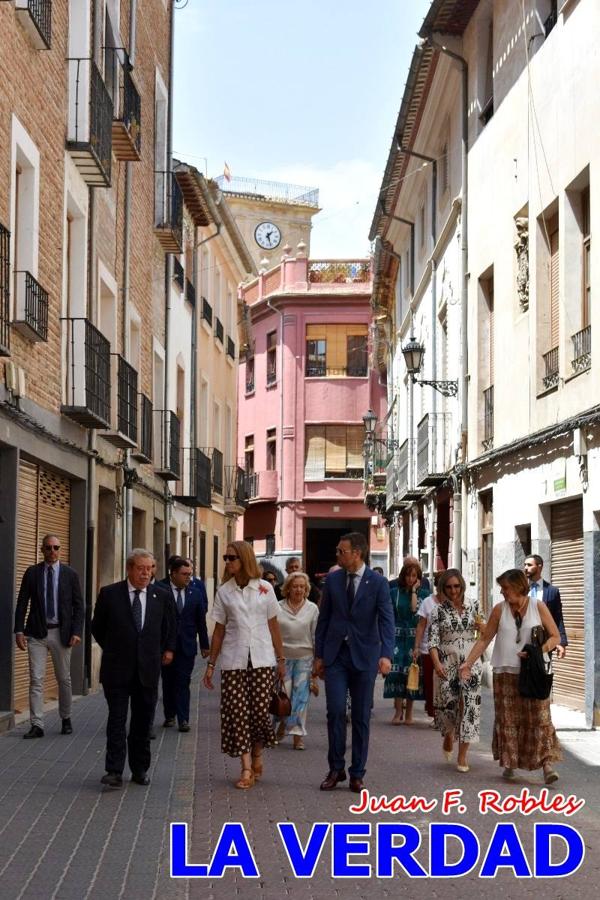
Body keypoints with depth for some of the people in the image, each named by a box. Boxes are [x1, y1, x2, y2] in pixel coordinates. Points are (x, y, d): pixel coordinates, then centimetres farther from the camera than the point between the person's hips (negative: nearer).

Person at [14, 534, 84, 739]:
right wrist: (19, 630, -6)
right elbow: (22, 603, 3)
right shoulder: (32, 573, 2)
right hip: (37, 633, 0)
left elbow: (78, 606, 2)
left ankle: (66, 719, 27)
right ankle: (37, 725, -2)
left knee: (64, 679, 10)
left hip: (61, 633, 0)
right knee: (36, 679, -4)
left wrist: (76, 632, -8)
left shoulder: (70, 574, 2)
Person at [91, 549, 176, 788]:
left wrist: (168, 649, 17)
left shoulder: (161, 596, 4)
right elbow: (97, 627, 10)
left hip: (148, 669, 2)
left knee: (143, 721, 8)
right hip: (117, 669, -2)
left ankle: (140, 769, 17)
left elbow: (171, 627, 20)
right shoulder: (110, 594, -2)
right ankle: (114, 771, -5)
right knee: (117, 719, -5)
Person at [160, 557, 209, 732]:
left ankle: (183, 719, -2)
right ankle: (169, 716, 21)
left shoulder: (195, 592, 5)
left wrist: (204, 645, 11)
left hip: (187, 645, 1)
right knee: (168, 682, 9)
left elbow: (201, 620, 10)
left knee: (183, 683, -2)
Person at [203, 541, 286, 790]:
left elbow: (274, 626, 6)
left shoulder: (264, 588, 2)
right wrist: (211, 663, 8)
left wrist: (281, 659, 5)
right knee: (237, 713, -4)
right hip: (234, 661, 1)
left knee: (259, 711, -3)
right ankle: (247, 769, 0)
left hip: (261, 659, -1)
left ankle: (257, 758, 21)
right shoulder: (224, 592, 6)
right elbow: (219, 630, 9)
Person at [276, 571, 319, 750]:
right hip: (283, 656, 0)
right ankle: (283, 724, 23)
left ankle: (298, 734, 5)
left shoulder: (312, 609, 3)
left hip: (304, 657, 0)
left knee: (301, 695, -2)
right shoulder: (278, 608, 1)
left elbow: (316, 635, 5)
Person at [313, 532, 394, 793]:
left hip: (364, 656, -2)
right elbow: (324, 618, 9)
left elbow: (386, 621, -12)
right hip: (335, 655, 2)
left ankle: (357, 774, 13)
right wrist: (319, 655, 7)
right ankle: (336, 769, 8)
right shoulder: (333, 580, 4)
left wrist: (386, 655, -25)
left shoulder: (378, 583, -5)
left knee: (362, 717, 4)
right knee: (335, 712, -5)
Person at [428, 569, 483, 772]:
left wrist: (481, 626, -5)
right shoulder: (439, 610, -2)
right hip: (447, 663, -1)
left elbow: (484, 634, 19)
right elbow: (433, 639, -8)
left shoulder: (473, 605, 5)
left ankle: (462, 756, 2)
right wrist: (437, 663, -22)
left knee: (469, 705, -5)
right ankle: (449, 736, 38)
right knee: (447, 703, 4)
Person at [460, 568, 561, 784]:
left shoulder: (538, 607, -1)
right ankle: (509, 763, 13)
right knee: (507, 718, 4)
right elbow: (485, 639, 7)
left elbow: (555, 636, 1)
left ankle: (547, 764, -7)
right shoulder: (500, 610, 3)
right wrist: (468, 662, -1)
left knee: (540, 717, -6)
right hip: (505, 672, 2)